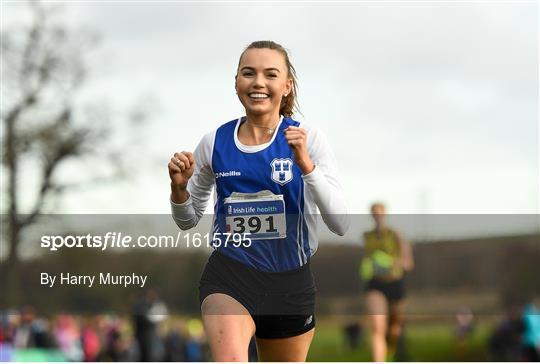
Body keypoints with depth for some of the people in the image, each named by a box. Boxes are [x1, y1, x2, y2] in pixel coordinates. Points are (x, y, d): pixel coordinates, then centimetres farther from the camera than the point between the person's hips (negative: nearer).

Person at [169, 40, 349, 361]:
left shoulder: (307, 139, -5)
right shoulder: (215, 143, 1)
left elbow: (341, 224, -14)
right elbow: (188, 220, 14)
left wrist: (305, 164, -25)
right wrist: (179, 187, -8)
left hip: (291, 280, 1)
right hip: (229, 274, -1)